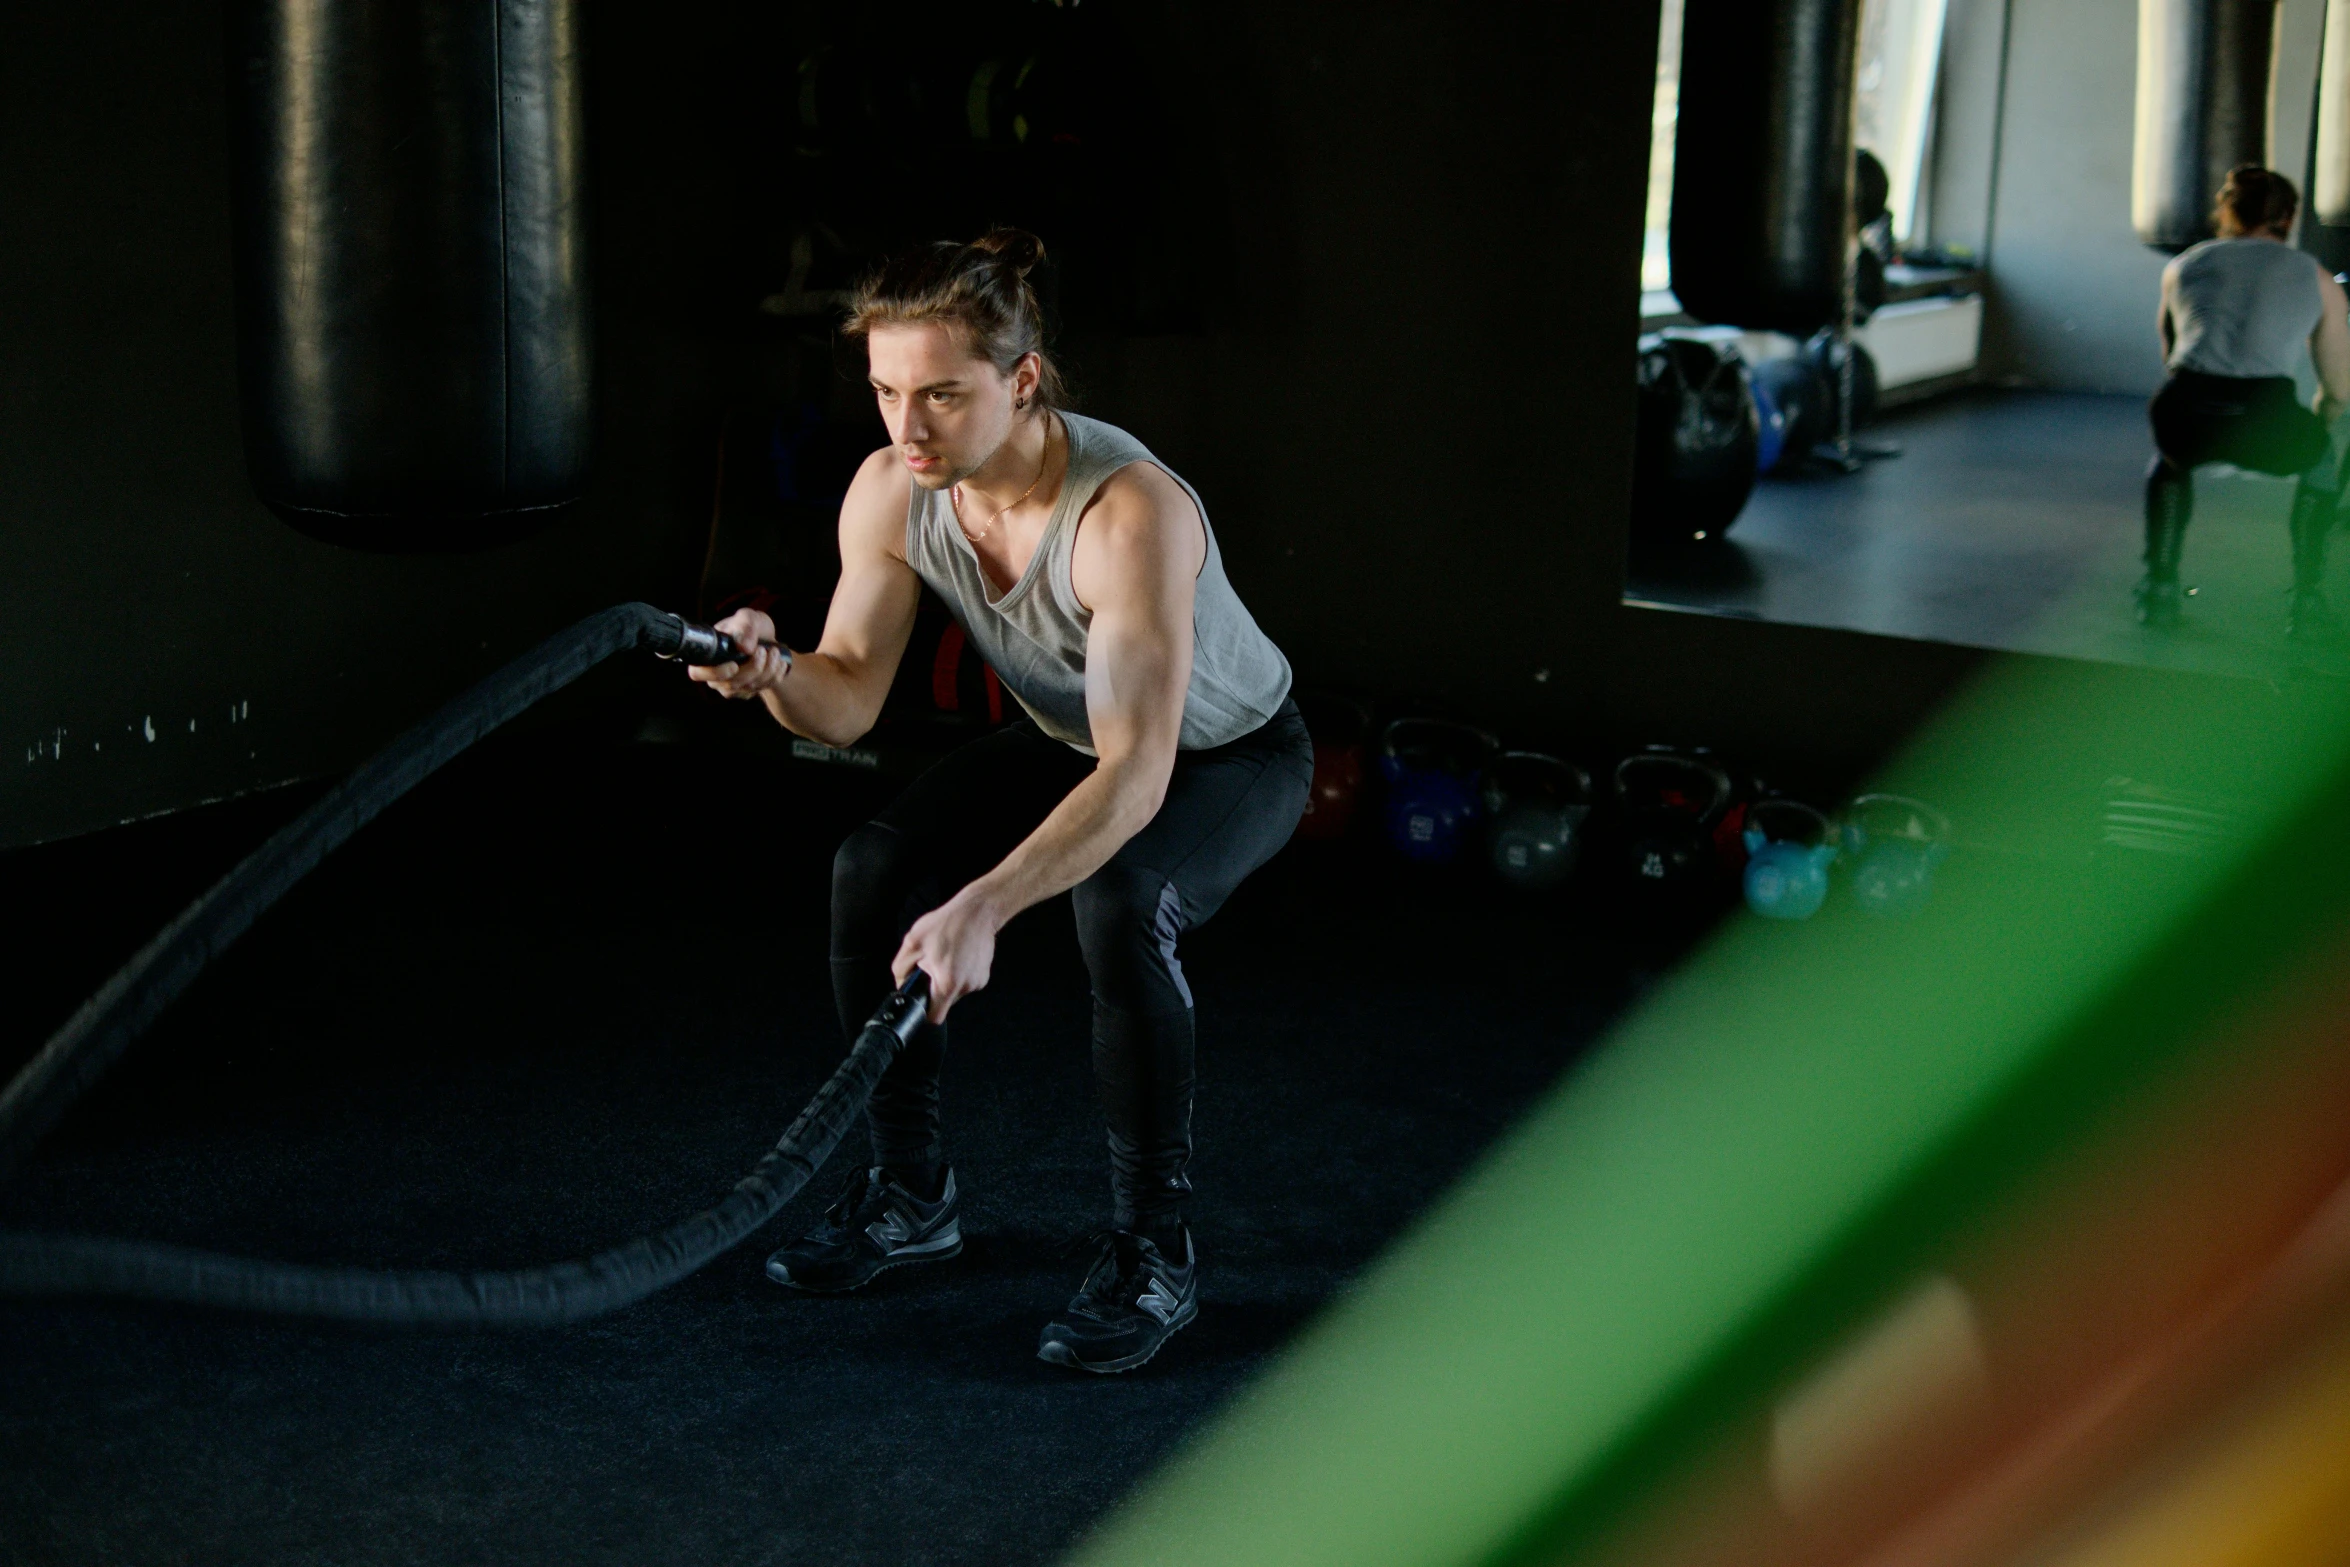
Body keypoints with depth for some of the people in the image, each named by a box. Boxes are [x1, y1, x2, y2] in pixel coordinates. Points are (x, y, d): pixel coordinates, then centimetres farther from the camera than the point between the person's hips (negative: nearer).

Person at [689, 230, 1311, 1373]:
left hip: (1233, 755, -6)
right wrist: (773, 673, -42)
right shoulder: (890, 493, -21)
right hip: (1069, 740, 6)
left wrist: (985, 909, -58)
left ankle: (1153, 1251, -16)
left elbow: (1136, 775, -46)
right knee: (876, 868, -15)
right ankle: (909, 1194, 6)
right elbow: (848, 701, -19)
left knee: (1119, 906, -35)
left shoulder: (1129, 512, -40)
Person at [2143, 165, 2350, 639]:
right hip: (2267, 419, -1)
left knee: (2171, 456, 39)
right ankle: (2308, 600, 29)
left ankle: (2159, 590, 32)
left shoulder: (2182, 265, 25)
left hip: (2184, 415, 1)